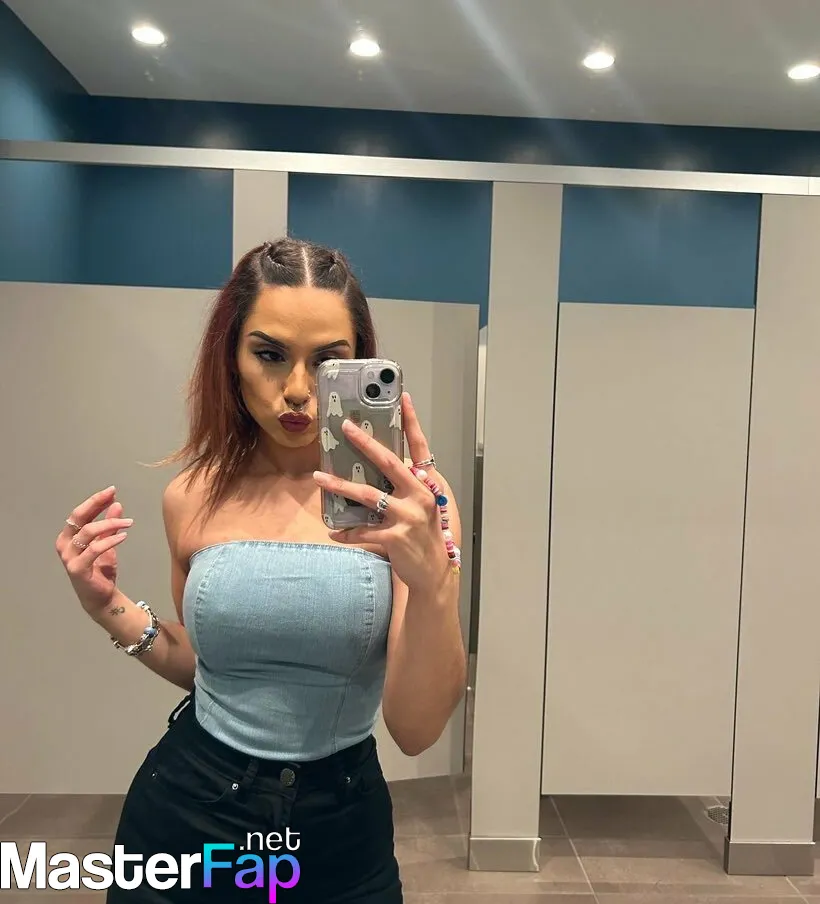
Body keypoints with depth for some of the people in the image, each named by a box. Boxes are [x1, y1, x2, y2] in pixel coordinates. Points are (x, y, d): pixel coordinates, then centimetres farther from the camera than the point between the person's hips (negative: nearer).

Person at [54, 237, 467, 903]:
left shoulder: (410, 502, -16)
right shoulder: (194, 498, -6)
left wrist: (431, 580, -35)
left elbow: (417, 729, -19)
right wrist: (110, 606, -6)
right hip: (185, 815, 2)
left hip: (340, 830, -1)